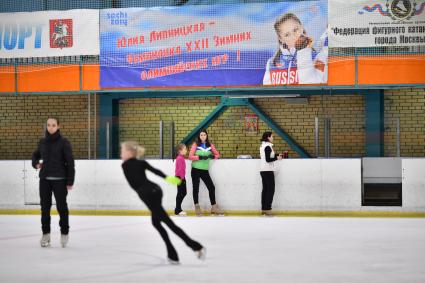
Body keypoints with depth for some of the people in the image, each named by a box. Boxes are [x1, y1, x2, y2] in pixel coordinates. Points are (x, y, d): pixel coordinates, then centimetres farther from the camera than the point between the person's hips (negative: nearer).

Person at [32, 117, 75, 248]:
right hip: (44, 179, 4)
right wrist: (36, 163, 3)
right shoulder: (42, 142, 7)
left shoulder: (63, 142, -6)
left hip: (59, 179, -4)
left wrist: (70, 181, -10)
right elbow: (36, 155, 25)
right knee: (45, 206, 5)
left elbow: (70, 162, -7)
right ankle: (46, 234, 12)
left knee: (61, 206, 0)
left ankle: (64, 233, 13)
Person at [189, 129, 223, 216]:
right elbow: (190, 156, -9)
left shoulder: (210, 145, 7)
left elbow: (217, 154, 13)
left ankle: (214, 207, 8)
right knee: (196, 188, 3)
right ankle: (197, 207, 13)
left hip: (205, 170, 3)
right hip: (195, 170, -3)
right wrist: (200, 157, -20)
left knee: (211, 187, -1)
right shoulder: (195, 145, -3)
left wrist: (213, 156, -9)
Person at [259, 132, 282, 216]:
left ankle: (263, 209, 11)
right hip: (268, 170, -9)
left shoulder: (262, 146, 12)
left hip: (263, 170, 9)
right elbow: (268, 159, -19)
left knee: (265, 189, 10)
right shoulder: (268, 146, -15)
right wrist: (277, 158, -9)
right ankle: (267, 209, -7)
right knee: (270, 190, -5)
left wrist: (276, 155, 15)